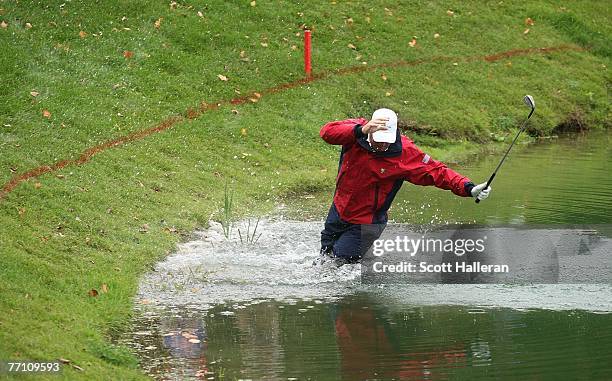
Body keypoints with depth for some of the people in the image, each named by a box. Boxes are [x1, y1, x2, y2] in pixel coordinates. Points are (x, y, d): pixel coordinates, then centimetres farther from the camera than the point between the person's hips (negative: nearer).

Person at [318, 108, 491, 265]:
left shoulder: (405, 153, -23)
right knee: (325, 253, 23)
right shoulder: (356, 131, -20)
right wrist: (361, 130, -51)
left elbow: (437, 172, -22)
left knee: (340, 262, -7)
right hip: (338, 211, 3)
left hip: (364, 224, -3)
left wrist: (469, 188, -35)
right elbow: (327, 132, -36)